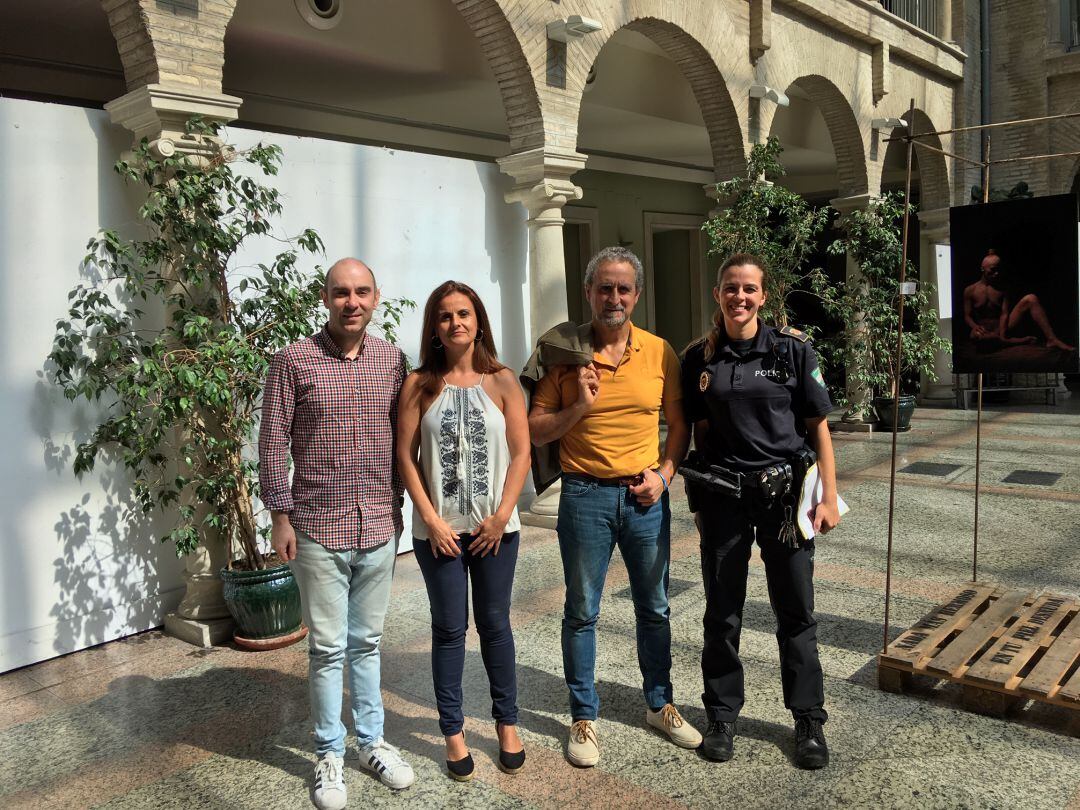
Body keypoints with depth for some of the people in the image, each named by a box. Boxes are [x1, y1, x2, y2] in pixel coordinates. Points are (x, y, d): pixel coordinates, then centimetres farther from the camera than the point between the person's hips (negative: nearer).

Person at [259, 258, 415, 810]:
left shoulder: (392, 360, 5)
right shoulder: (293, 360, -5)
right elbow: (273, 441, -4)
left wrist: (397, 506, 12)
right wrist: (280, 515, -6)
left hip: (379, 528, 3)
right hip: (318, 530, -3)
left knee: (366, 642, 16)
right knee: (327, 648, 6)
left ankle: (371, 741, 31)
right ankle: (330, 754, 24)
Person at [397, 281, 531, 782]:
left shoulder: (502, 382, 0)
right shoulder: (419, 385, -1)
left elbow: (521, 453, -2)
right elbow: (406, 457, -3)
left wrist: (501, 516, -8)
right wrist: (431, 520, -9)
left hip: (495, 529, 1)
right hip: (439, 530, 0)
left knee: (494, 624, 11)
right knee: (449, 629, 8)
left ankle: (507, 722, 27)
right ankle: (453, 732, 22)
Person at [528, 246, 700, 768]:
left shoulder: (659, 352, 2)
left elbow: (679, 424, 9)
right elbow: (535, 431, -2)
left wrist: (663, 473, -4)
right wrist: (578, 407, -18)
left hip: (645, 495, 2)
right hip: (585, 495, -2)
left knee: (654, 608, 15)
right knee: (581, 612, 8)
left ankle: (659, 705, 34)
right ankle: (584, 717, 24)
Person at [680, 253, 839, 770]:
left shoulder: (792, 349, -3)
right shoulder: (699, 358, 2)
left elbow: (818, 427, 0)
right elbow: (700, 433, 8)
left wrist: (829, 496, -5)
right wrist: (698, 500, 7)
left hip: (783, 491, -1)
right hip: (722, 495, 1)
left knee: (796, 611, 8)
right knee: (722, 613, 10)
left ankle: (809, 720, 24)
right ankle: (722, 716, 26)